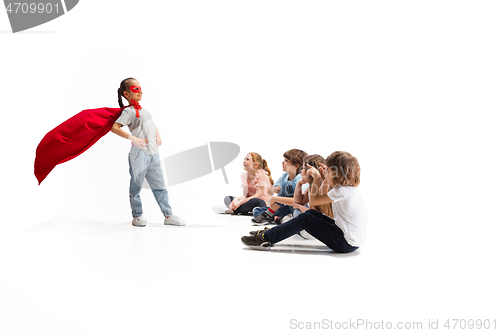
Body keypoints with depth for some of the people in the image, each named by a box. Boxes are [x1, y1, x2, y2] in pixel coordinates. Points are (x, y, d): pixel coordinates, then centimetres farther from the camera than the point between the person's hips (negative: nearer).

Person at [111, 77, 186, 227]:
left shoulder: (143, 110, 21)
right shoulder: (128, 111, -4)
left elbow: (153, 125, 35)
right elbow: (114, 128, -16)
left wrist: (158, 135, 15)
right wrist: (132, 138, -22)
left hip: (153, 153, 8)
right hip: (139, 153, -8)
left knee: (159, 185, 7)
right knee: (136, 185, 2)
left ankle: (168, 215, 9)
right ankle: (137, 216, 13)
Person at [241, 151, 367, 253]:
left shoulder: (341, 191, -20)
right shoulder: (351, 187, 8)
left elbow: (313, 200, -10)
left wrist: (317, 177, 0)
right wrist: (327, 176, 14)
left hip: (346, 243, -9)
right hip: (354, 239, 9)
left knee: (304, 219, -8)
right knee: (312, 213, 12)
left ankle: (265, 238, -4)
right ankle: (273, 233, 17)